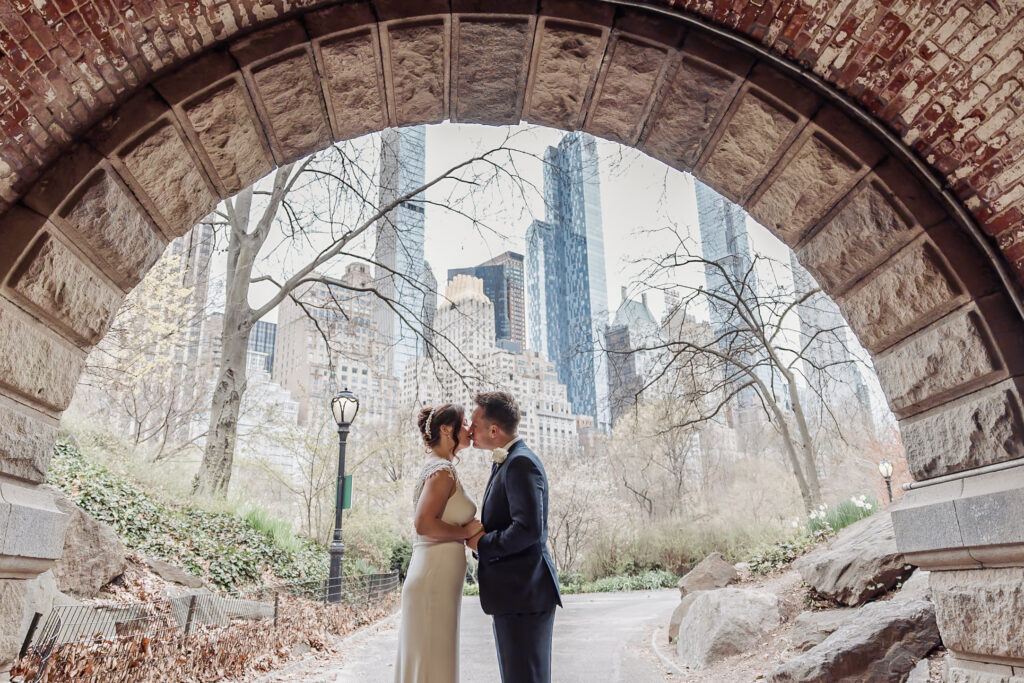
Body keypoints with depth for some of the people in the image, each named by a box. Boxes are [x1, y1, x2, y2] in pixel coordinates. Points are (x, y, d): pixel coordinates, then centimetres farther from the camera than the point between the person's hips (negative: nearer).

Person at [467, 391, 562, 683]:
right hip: (513, 594, 11)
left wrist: (482, 543, -13)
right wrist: (479, 536, 4)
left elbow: (528, 529, -26)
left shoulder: (521, 463, -17)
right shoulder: (503, 463, 16)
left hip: (524, 594, -11)